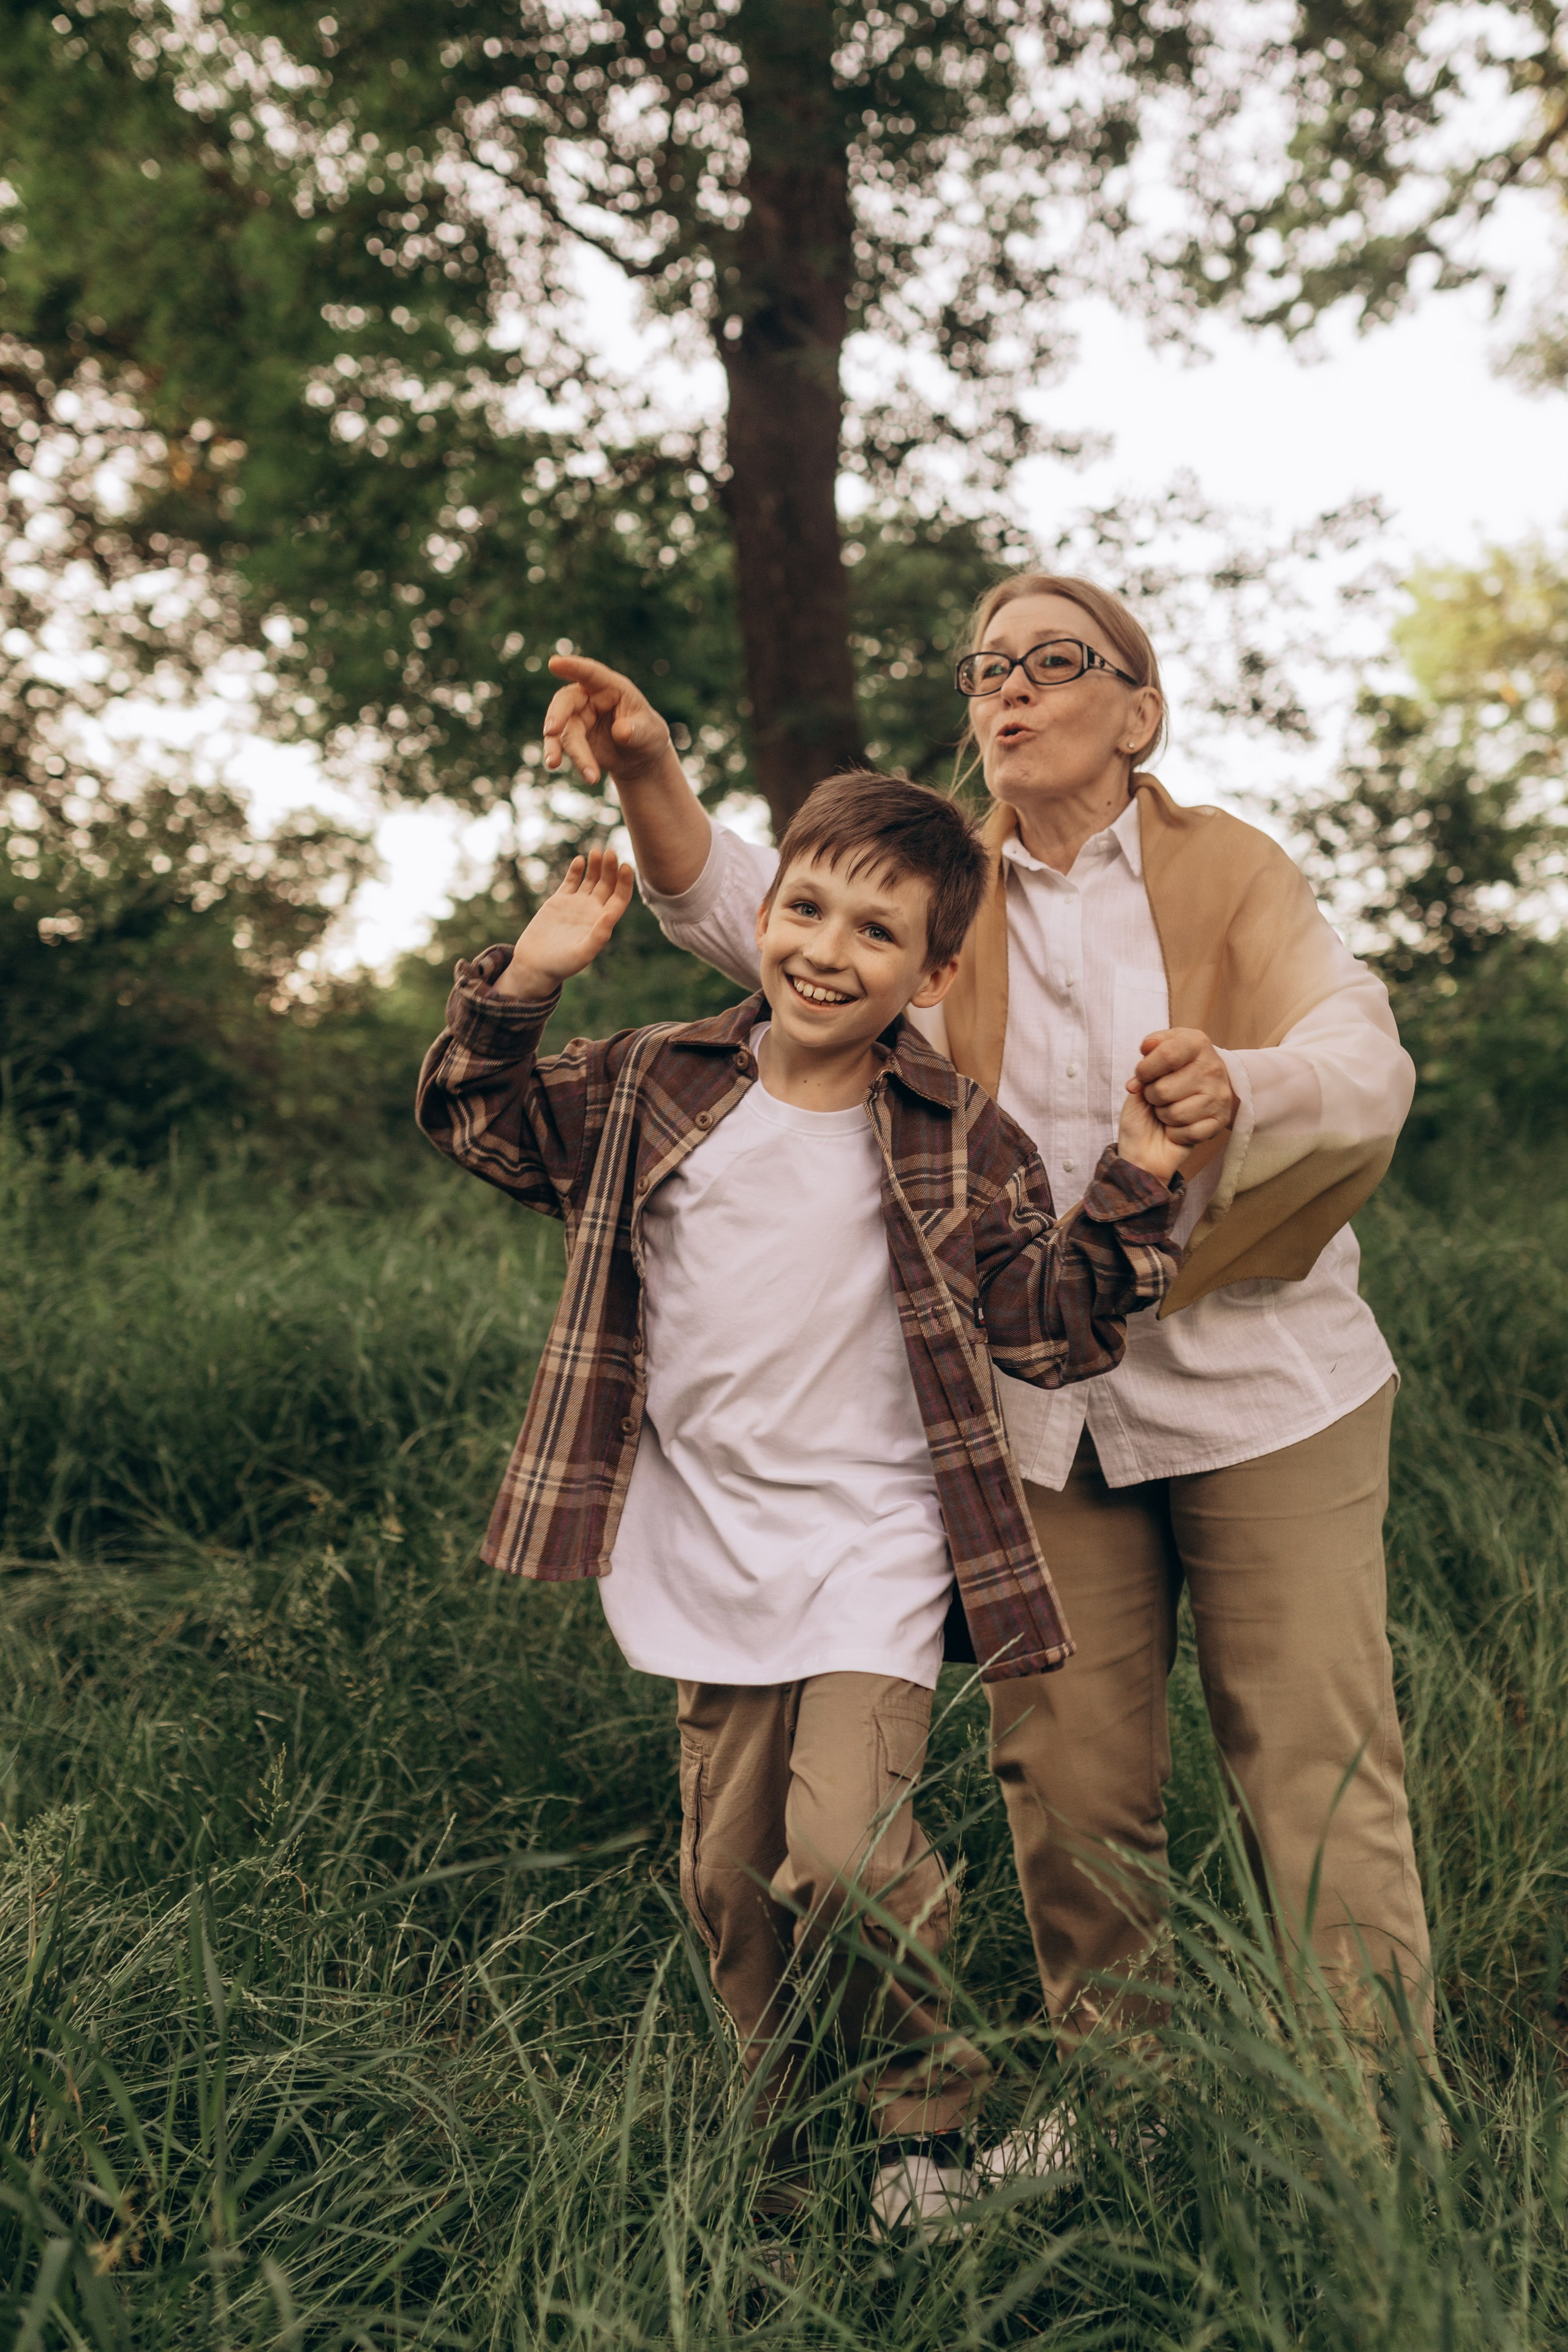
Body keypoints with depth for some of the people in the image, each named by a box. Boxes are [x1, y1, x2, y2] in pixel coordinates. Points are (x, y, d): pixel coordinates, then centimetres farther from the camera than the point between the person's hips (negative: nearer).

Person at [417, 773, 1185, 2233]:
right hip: (707, 1552, 4)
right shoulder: (657, 1084, 2)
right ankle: (764, 2155, 33)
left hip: (869, 1550, -3)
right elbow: (478, 1126, 12)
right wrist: (522, 985, -3)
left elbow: (1050, 1331, -3)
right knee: (730, 1879, 11)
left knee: (842, 1850, -19)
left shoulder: (958, 1141, -4)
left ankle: (934, 2110, 9)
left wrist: (1131, 1190, -15)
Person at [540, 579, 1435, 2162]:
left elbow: (1366, 1070, -15)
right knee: (1068, 1777, 11)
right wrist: (648, 775, -29)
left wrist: (1237, 1093, -38)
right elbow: (747, 916, -9)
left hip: (1263, 1391, -2)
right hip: (1036, 1402, 3)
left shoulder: (1230, 874, -1)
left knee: (1319, 1770, 1)